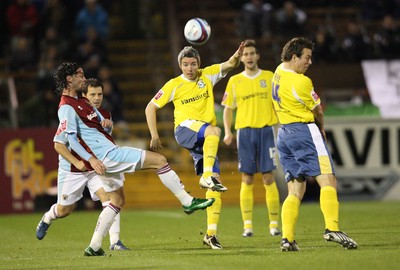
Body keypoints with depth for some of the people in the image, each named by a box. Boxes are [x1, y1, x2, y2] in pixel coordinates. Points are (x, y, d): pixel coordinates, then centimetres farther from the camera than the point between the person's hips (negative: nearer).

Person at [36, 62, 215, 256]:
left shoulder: (82, 101, 18)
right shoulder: (67, 107, -12)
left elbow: (103, 126, 22)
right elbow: (71, 139, -20)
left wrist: (106, 124, -2)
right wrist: (90, 159, -28)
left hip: (109, 155, 11)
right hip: (107, 155, -11)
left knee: (117, 200, 18)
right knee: (159, 160, -9)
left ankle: (94, 246, 16)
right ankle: (187, 201, -1)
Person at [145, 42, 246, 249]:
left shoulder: (207, 75, 9)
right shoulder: (174, 85, 2)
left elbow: (229, 65, -3)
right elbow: (151, 108, 6)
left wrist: (237, 57, -27)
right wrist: (154, 137, 0)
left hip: (205, 139, 4)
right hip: (185, 129, -4)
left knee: (214, 184, -5)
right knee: (213, 131, -38)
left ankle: (211, 233, -2)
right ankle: (207, 176, -43)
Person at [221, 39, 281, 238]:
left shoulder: (270, 77, 6)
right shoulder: (234, 81, 8)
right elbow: (228, 108, 12)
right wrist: (227, 132, -1)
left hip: (266, 130, -1)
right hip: (245, 131, 1)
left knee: (269, 178, -4)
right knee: (247, 179, -1)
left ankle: (274, 223, 1)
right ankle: (247, 225, 1)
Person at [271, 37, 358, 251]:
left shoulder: (279, 72, 12)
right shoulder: (301, 82, -15)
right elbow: (318, 111, -3)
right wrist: (321, 129, 20)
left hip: (284, 134, 9)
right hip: (305, 131, -9)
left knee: (295, 191, 6)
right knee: (328, 180, -13)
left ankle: (287, 238, -6)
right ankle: (332, 228, -30)